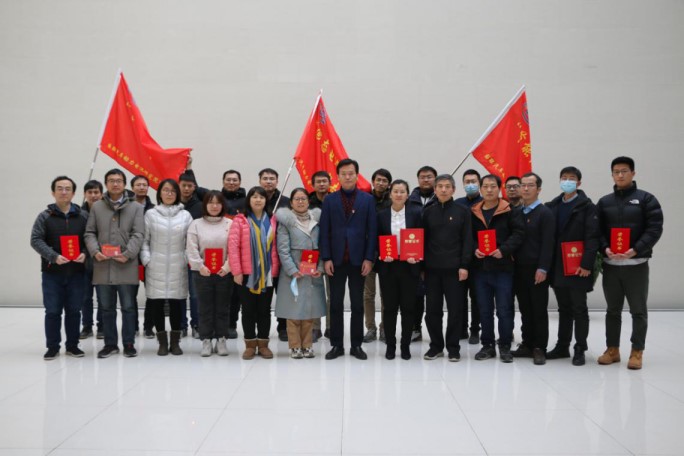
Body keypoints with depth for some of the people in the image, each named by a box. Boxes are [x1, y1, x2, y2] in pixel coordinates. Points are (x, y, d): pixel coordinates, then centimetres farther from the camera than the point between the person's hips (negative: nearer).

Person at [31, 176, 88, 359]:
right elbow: (36, 240, -6)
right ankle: (52, 347, 14)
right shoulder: (44, 216, 1)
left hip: (77, 272, 1)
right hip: (52, 272, -1)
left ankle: (72, 345, 19)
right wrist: (53, 256, -19)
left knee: (74, 311, 8)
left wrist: (85, 253, -13)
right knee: (52, 311, 2)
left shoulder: (83, 216, 5)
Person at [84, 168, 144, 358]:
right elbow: (90, 233, 8)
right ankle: (110, 344, 21)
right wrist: (95, 251, -10)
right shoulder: (96, 207, 10)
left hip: (126, 266, -2)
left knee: (128, 307, 4)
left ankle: (129, 343, 15)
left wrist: (128, 254, -16)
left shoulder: (136, 208, 4)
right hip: (103, 266, 2)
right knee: (107, 307, 10)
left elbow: (138, 234, -4)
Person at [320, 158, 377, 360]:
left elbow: (372, 231, 1)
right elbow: (324, 231, 2)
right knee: (336, 304, 6)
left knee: (357, 304, 6)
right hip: (336, 260, 1)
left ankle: (356, 345, 15)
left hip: (358, 259, 0)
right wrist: (326, 258, -6)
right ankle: (337, 345, 14)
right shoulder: (329, 200, 5)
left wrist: (369, 258, -6)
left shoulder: (367, 199, 4)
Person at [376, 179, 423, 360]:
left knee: (408, 307, 4)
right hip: (387, 267, 0)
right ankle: (390, 345, 16)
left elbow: (422, 239, 2)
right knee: (389, 306, 5)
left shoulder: (415, 213, 2)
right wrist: (382, 255, -12)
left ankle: (405, 345, 16)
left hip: (409, 266, 0)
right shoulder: (381, 215, 3)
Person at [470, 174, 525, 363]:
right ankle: (487, 345, 20)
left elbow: (518, 233, -8)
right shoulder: (473, 213, 9)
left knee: (504, 309, 1)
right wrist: (474, 249, -9)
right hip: (480, 267, 3)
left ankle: (505, 346, 13)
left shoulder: (510, 211, -1)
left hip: (503, 266, -3)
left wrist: (504, 250, -18)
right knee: (484, 309, 10)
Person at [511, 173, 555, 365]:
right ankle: (527, 344, 18)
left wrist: (542, 269, -18)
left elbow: (548, 243, -11)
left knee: (539, 310, 1)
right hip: (519, 269, 5)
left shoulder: (545, 213, -4)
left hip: (536, 270, -5)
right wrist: (512, 263, 5)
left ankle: (539, 348, 6)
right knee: (525, 309, 10)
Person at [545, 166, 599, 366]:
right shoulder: (552, 206, 12)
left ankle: (580, 350, 10)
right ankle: (562, 347, 22)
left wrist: (586, 264, -19)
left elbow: (592, 237, -12)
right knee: (564, 309, 14)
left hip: (577, 267, -5)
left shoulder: (587, 207, -4)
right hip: (557, 267, 5)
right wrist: (547, 263, 3)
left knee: (579, 310, 3)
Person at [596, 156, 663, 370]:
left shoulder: (646, 199, 0)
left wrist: (636, 250, -19)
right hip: (610, 264, 3)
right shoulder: (604, 202, 11)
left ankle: (637, 352, 13)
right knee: (613, 310, 11)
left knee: (638, 311, 3)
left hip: (636, 264, -3)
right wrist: (605, 248, -12)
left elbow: (654, 229, -8)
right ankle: (612, 349, 20)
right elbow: (597, 230, 7)